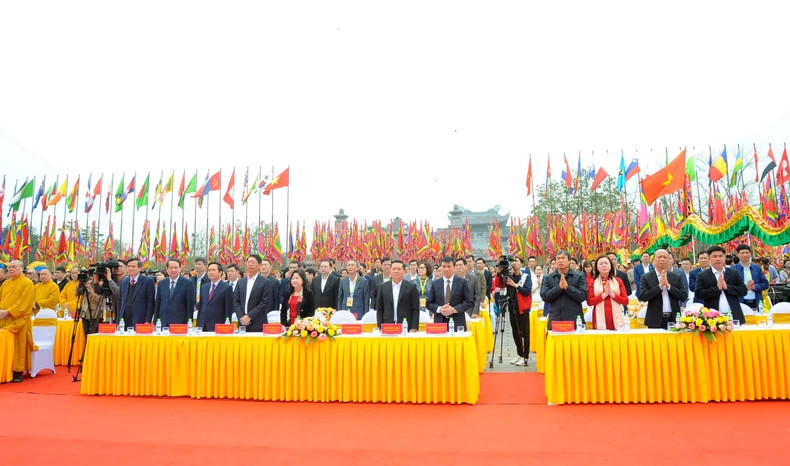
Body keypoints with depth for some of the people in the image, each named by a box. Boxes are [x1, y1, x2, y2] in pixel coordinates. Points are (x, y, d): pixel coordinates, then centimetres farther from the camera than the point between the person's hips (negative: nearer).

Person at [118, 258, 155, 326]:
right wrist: (118, 321, 9)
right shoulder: (123, 282, 14)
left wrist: (148, 321, -12)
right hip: (125, 321, 4)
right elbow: (120, 302, 15)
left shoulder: (148, 281, -3)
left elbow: (150, 302, -6)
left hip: (140, 321, -4)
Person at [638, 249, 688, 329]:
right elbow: (642, 297, -10)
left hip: (674, 319, 2)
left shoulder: (676, 277, 10)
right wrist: (660, 286, -14)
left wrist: (668, 285, -9)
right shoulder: (646, 278, 1)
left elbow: (684, 297, 2)